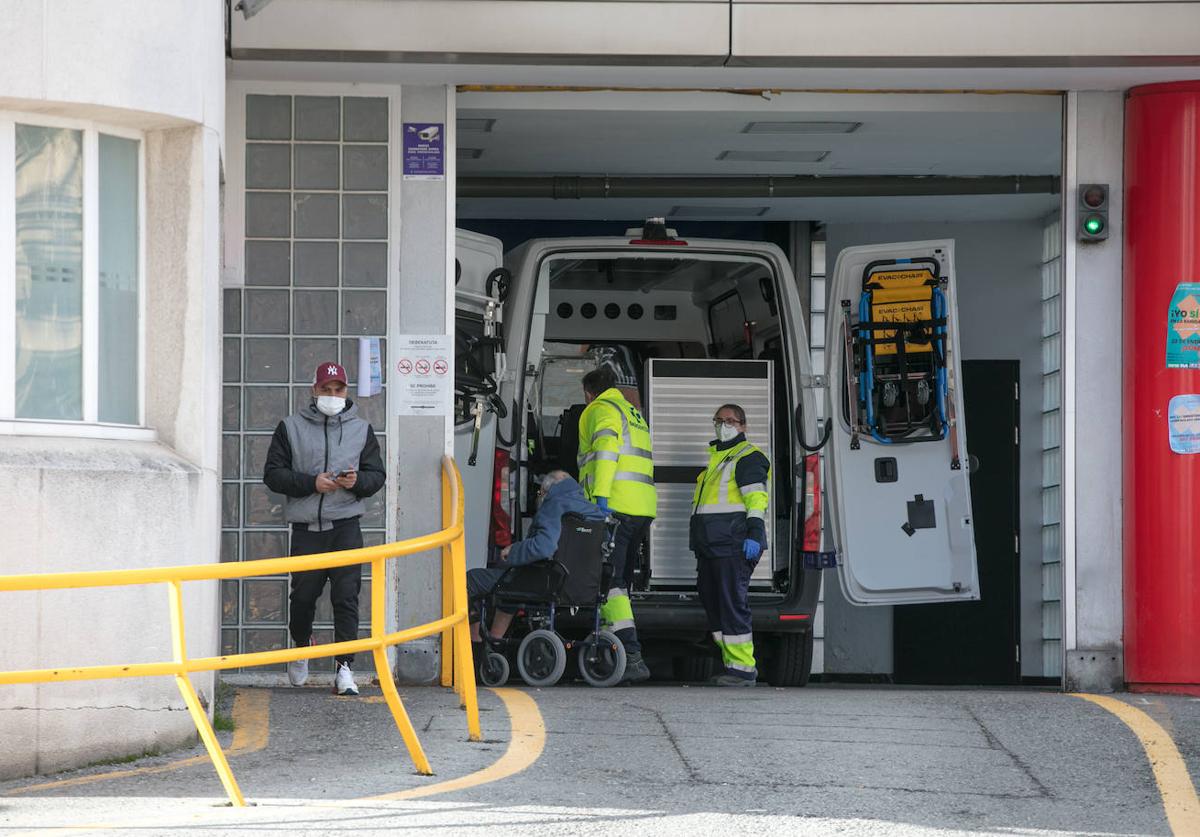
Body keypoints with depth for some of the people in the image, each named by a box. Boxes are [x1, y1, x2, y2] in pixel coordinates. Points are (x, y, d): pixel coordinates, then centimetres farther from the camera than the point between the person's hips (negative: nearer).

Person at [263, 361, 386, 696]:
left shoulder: (361, 429, 12)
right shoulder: (291, 427, 7)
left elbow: (377, 475, 11)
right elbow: (273, 474, 2)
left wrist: (358, 481, -12)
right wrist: (311, 483, -12)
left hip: (345, 528, 0)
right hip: (306, 528, 0)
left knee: (347, 597, -9)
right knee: (303, 595, 7)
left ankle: (345, 668, -8)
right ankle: (302, 644, 37)